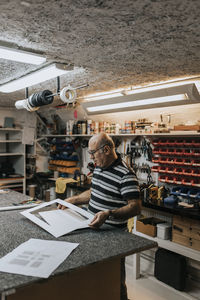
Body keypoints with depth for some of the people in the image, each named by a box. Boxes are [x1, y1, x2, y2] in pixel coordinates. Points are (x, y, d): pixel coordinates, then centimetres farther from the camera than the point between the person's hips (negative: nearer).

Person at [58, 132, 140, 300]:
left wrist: (108, 214, -36)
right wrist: (72, 200, 13)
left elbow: (135, 207, -24)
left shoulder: (125, 175, -22)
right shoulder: (99, 167, 6)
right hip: (93, 230, 8)